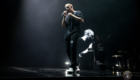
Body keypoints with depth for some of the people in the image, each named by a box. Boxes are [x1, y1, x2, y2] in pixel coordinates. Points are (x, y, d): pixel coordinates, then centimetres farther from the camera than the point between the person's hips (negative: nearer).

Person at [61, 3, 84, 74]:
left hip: (75, 32, -7)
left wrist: (72, 15, -4)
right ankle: (76, 65, 11)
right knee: (68, 50, 0)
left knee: (72, 47, -27)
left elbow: (82, 20, -5)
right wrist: (64, 17, 6)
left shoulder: (78, 12, 12)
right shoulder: (67, 16, 27)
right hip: (67, 34, 7)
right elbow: (63, 25, 19)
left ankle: (72, 66, -29)